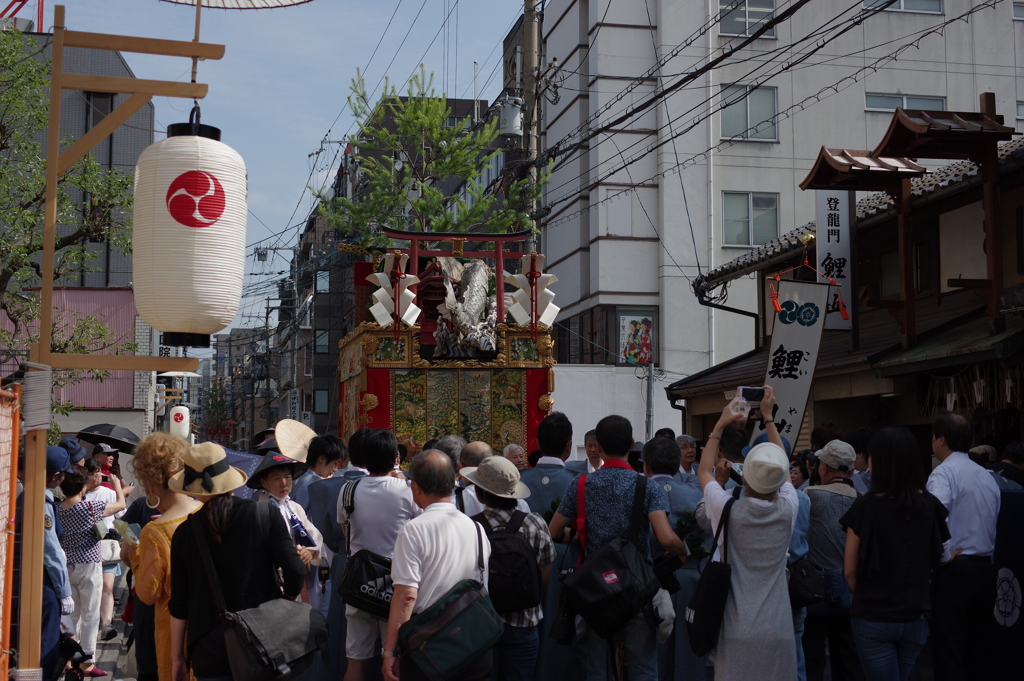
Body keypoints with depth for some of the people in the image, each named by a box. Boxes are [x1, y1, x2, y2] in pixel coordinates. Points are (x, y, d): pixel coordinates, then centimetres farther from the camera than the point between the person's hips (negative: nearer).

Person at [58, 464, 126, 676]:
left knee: (72, 615, 14)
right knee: (89, 616, 2)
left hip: (67, 567, 5)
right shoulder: (89, 507, -14)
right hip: (89, 566, -5)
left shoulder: (58, 510, -1)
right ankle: (87, 663, 6)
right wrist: (117, 484, 18)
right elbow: (121, 504, 0)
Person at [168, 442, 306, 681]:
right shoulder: (265, 514, -6)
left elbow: (179, 605, 1)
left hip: (211, 652, 0)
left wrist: (177, 657, 11)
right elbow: (295, 570, -13)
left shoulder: (185, 532, -3)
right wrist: (286, 599, 9)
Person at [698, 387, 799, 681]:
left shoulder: (728, 510, -10)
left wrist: (720, 425, 18)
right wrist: (768, 416, 24)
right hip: (777, 632, 2)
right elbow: (782, 467, 16)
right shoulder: (788, 510, -4)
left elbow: (704, 472, 11)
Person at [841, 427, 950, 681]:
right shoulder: (930, 505, -4)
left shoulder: (866, 506, -13)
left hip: (873, 619, -3)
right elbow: (935, 560, 5)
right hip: (915, 617, 4)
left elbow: (850, 569, -8)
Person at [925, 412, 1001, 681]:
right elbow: (997, 522, 15)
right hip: (986, 568, 7)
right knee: (979, 648, 12)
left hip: (955, 570, -7)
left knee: (949, 652, -5)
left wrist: (944, 555, -14)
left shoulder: (944, 472, -11)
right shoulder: (988, 476, 13)